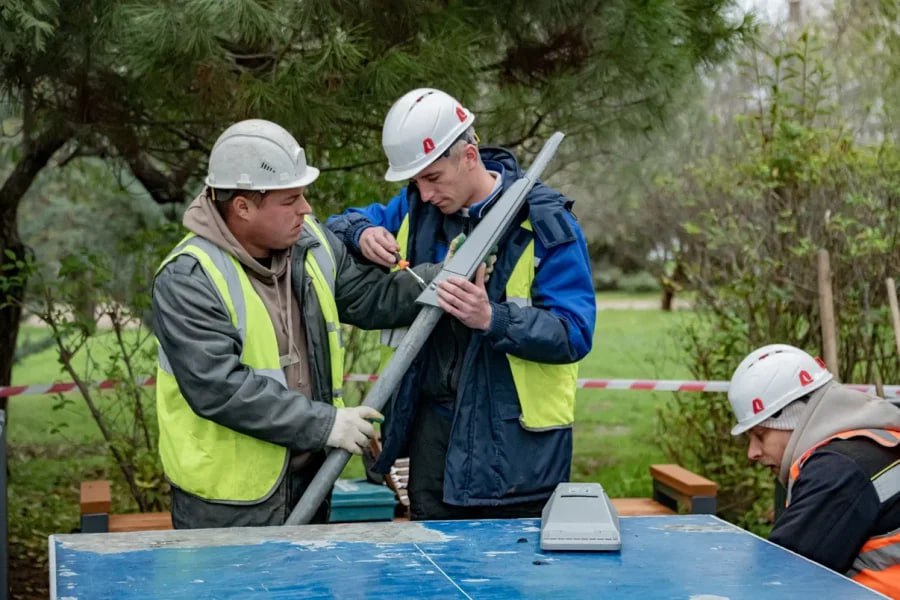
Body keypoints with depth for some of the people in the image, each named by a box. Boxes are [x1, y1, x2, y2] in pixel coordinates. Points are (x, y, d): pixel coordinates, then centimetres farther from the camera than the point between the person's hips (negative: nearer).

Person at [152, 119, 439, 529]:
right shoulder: (188, 278, -21)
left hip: (309, 479, 7)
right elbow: (219, 388, -27)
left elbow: (373, 298, 6)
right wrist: (324, 423, -25)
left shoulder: (310, 243, 1)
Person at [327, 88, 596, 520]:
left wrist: (493, 319, -33)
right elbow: (337, 225, 19)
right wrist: (362, 234, -6)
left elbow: (575, 334, -17)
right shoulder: (415, 210, 5)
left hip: (514, 439, -5)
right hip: (433, 424, 5)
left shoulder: (544, 223, -12)